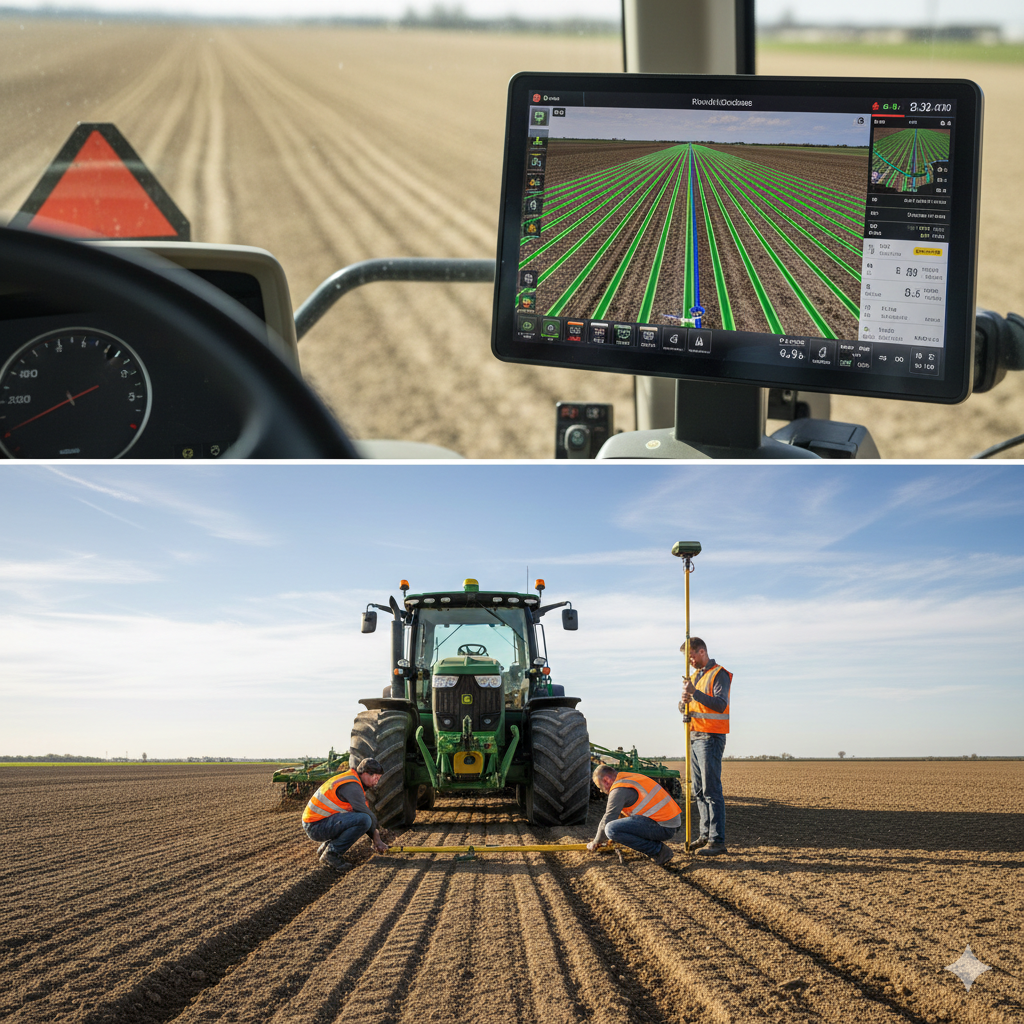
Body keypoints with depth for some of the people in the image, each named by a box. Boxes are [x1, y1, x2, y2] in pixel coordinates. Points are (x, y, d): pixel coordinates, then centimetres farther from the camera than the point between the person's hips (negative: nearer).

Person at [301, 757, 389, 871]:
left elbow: (364, 810, 19)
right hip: (316, 827, -10)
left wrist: (377, 840, 14)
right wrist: (377, 839, -1)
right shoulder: (351, 786, -17)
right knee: (364, 820, -24)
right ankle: (331, 852, -13)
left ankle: (325, 846, 16)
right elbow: (367, 814, -15)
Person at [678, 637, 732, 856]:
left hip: (711, 738, -9)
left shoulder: (719, 674, -7)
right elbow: (684, 709, 15)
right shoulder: (696, 676, 19)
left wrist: (695, 693, -26)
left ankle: (717, 840, -12)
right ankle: (706, 835, 14)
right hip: (695, 737, 9)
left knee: (711, 791, -11)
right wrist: (684, 702, -8)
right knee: (699, 791, 9)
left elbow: (721, 704, -20)